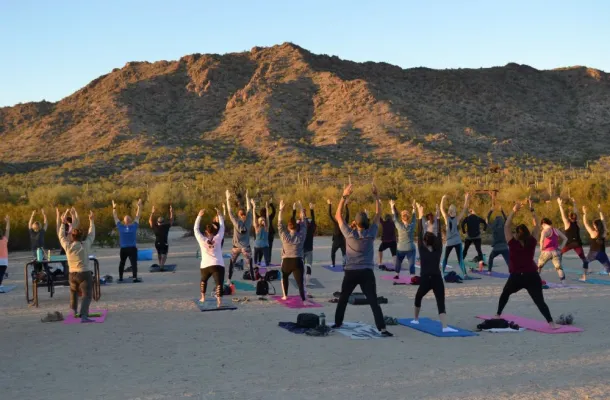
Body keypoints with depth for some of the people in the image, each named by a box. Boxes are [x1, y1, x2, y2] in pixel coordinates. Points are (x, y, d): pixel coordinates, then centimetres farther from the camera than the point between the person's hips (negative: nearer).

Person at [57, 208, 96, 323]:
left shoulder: (67, 246, -3)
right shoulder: (86, 245, -7)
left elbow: (62, 236, 14)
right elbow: (91, 234, 8)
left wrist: (63, 223, 22)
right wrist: (91, 220, 17)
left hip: (72, 274, 4)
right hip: (85, 274, -4)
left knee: (73, 293, 28)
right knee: (86, 296, -9)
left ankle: (74, 311, 44)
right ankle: (84, 316, -26)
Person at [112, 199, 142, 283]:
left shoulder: (120, 227, -1)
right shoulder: (134, 226, -4)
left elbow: (115, 217, 10)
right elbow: (137, 216, 6)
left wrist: (114, 208, 19)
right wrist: (139, 206, 14)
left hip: (123, 249, 3)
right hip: (132, 248, -3)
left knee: (122, 263, 17)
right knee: (134, 263, -7)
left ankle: (120, 277, 23)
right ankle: (135, 277, -17)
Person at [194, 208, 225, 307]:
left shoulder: (202, 240, 2)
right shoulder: (218, 239, 2)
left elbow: (196, 229, 13)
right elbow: (222, 227, 14)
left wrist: (199, 216, 17)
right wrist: (219, 215, 21)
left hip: (205, 265, 2)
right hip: (218, 265, -2)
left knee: (203, 280, 30)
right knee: (219, 283, -15)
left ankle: (203, 297, 38)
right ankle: (219, 300, -34)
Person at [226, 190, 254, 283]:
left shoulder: (236, 222, -14)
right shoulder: (248, 221, -10)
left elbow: (230, 212, -10)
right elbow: (249, 209, 0)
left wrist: (228, 199, -6)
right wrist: (247, 196, 8)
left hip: (236, 247, 0)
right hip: (246, 247, 0)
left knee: (231, 264, 15)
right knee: (250, 264, 3)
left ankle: (229, 279, 15)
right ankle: (253, 278, -2)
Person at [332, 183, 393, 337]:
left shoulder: (349, 234, -6)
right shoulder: (371, 234, -6)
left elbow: (338, 216, 1)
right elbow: (378, 214, 3)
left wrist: (344, 196, -4)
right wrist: (376, 195, 2)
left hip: (351, 272, 1)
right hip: (367, 272, -1)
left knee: (343, 299, 20)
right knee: (373, 301, -8)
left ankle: (337, 323, 28)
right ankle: (382, 328, -17)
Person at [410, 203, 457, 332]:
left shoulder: (422, 250, 1)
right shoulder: (438, 251, 5)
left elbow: (419, 235, 2)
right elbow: (439, 235, 7)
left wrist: (421, 216, 4)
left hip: (425, 280, 0)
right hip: (437, 280, 0)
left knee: (418, 298, 28)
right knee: (441, 303, -8)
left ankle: (416, 319, 40)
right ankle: (445, 326, -27)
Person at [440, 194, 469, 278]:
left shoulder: (447, 218, -5)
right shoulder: (457, 218, -6)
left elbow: (442, 209, 1)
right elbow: (464, 209, -1)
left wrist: (443, 200, 0)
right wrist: (466, 200, 0)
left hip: (449, 242, 1)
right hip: (457, 242, -1)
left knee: (445, 258, 16)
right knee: (460, 259, -4)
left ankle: (442, 272, 13)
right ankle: (465, 273, -16)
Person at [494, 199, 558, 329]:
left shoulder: (513, 244, -6)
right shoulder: (531, 242, -1)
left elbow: (506, 227, 3)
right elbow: (537, 225, 9)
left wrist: (514, 211, 0)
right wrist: (532, 209, 6)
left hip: (516, 277, -1)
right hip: (532, 276, 1)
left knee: (505, 294, 25)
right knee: (540, 301, -6)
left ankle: (498, 315, 31)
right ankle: (551, 322, -21)